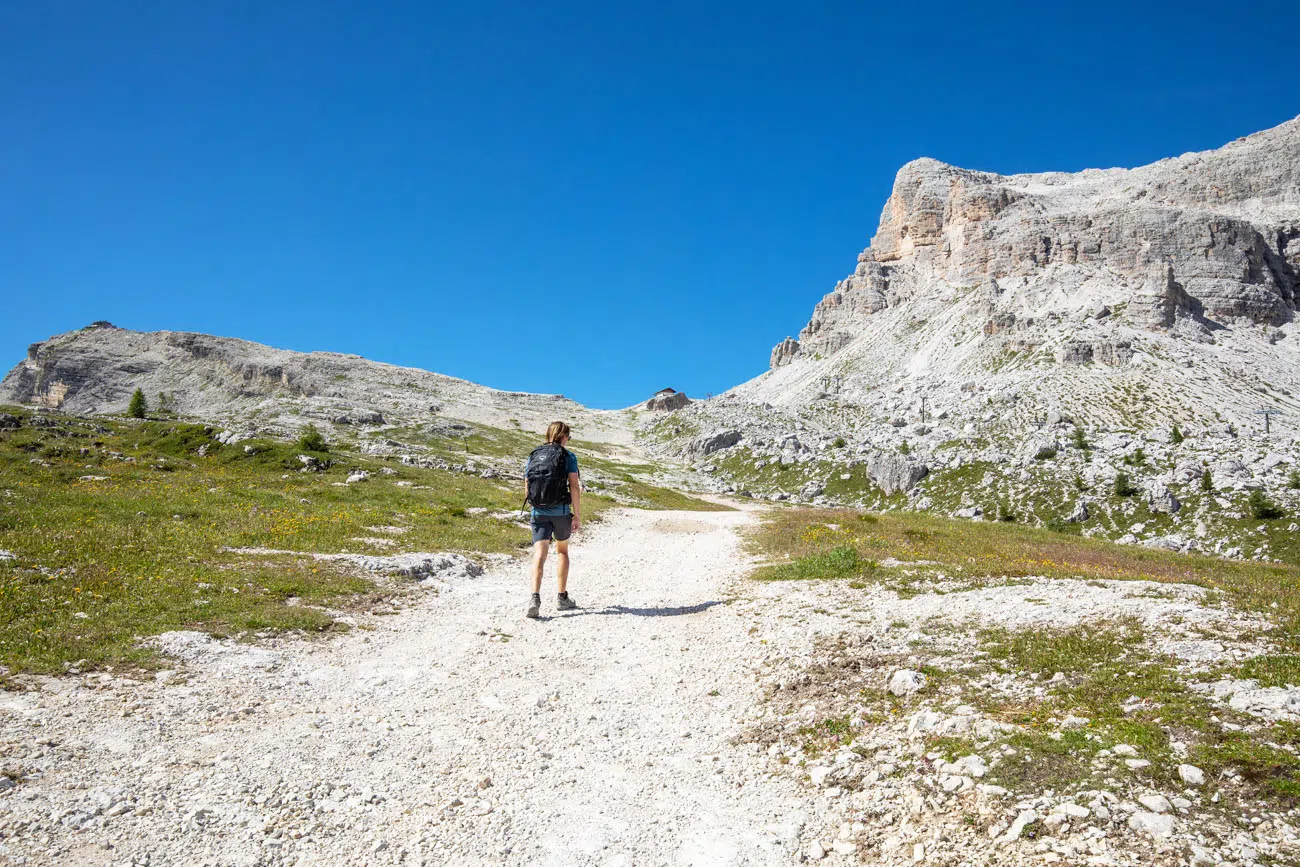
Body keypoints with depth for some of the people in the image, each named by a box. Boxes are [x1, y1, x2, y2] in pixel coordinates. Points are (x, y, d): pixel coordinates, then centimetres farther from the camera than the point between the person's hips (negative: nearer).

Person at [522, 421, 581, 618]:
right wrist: (577, 515, -5)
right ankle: (562, 598, 24)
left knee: (539, 555, -3)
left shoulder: (533, 456, 10)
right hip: (561, 511, -2)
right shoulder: (568, 456, -1)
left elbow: (526, 489, 12)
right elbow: (574, 487, -8)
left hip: (538, 512, 2)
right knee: (562, 551, 18)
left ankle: (535, 598, -23)